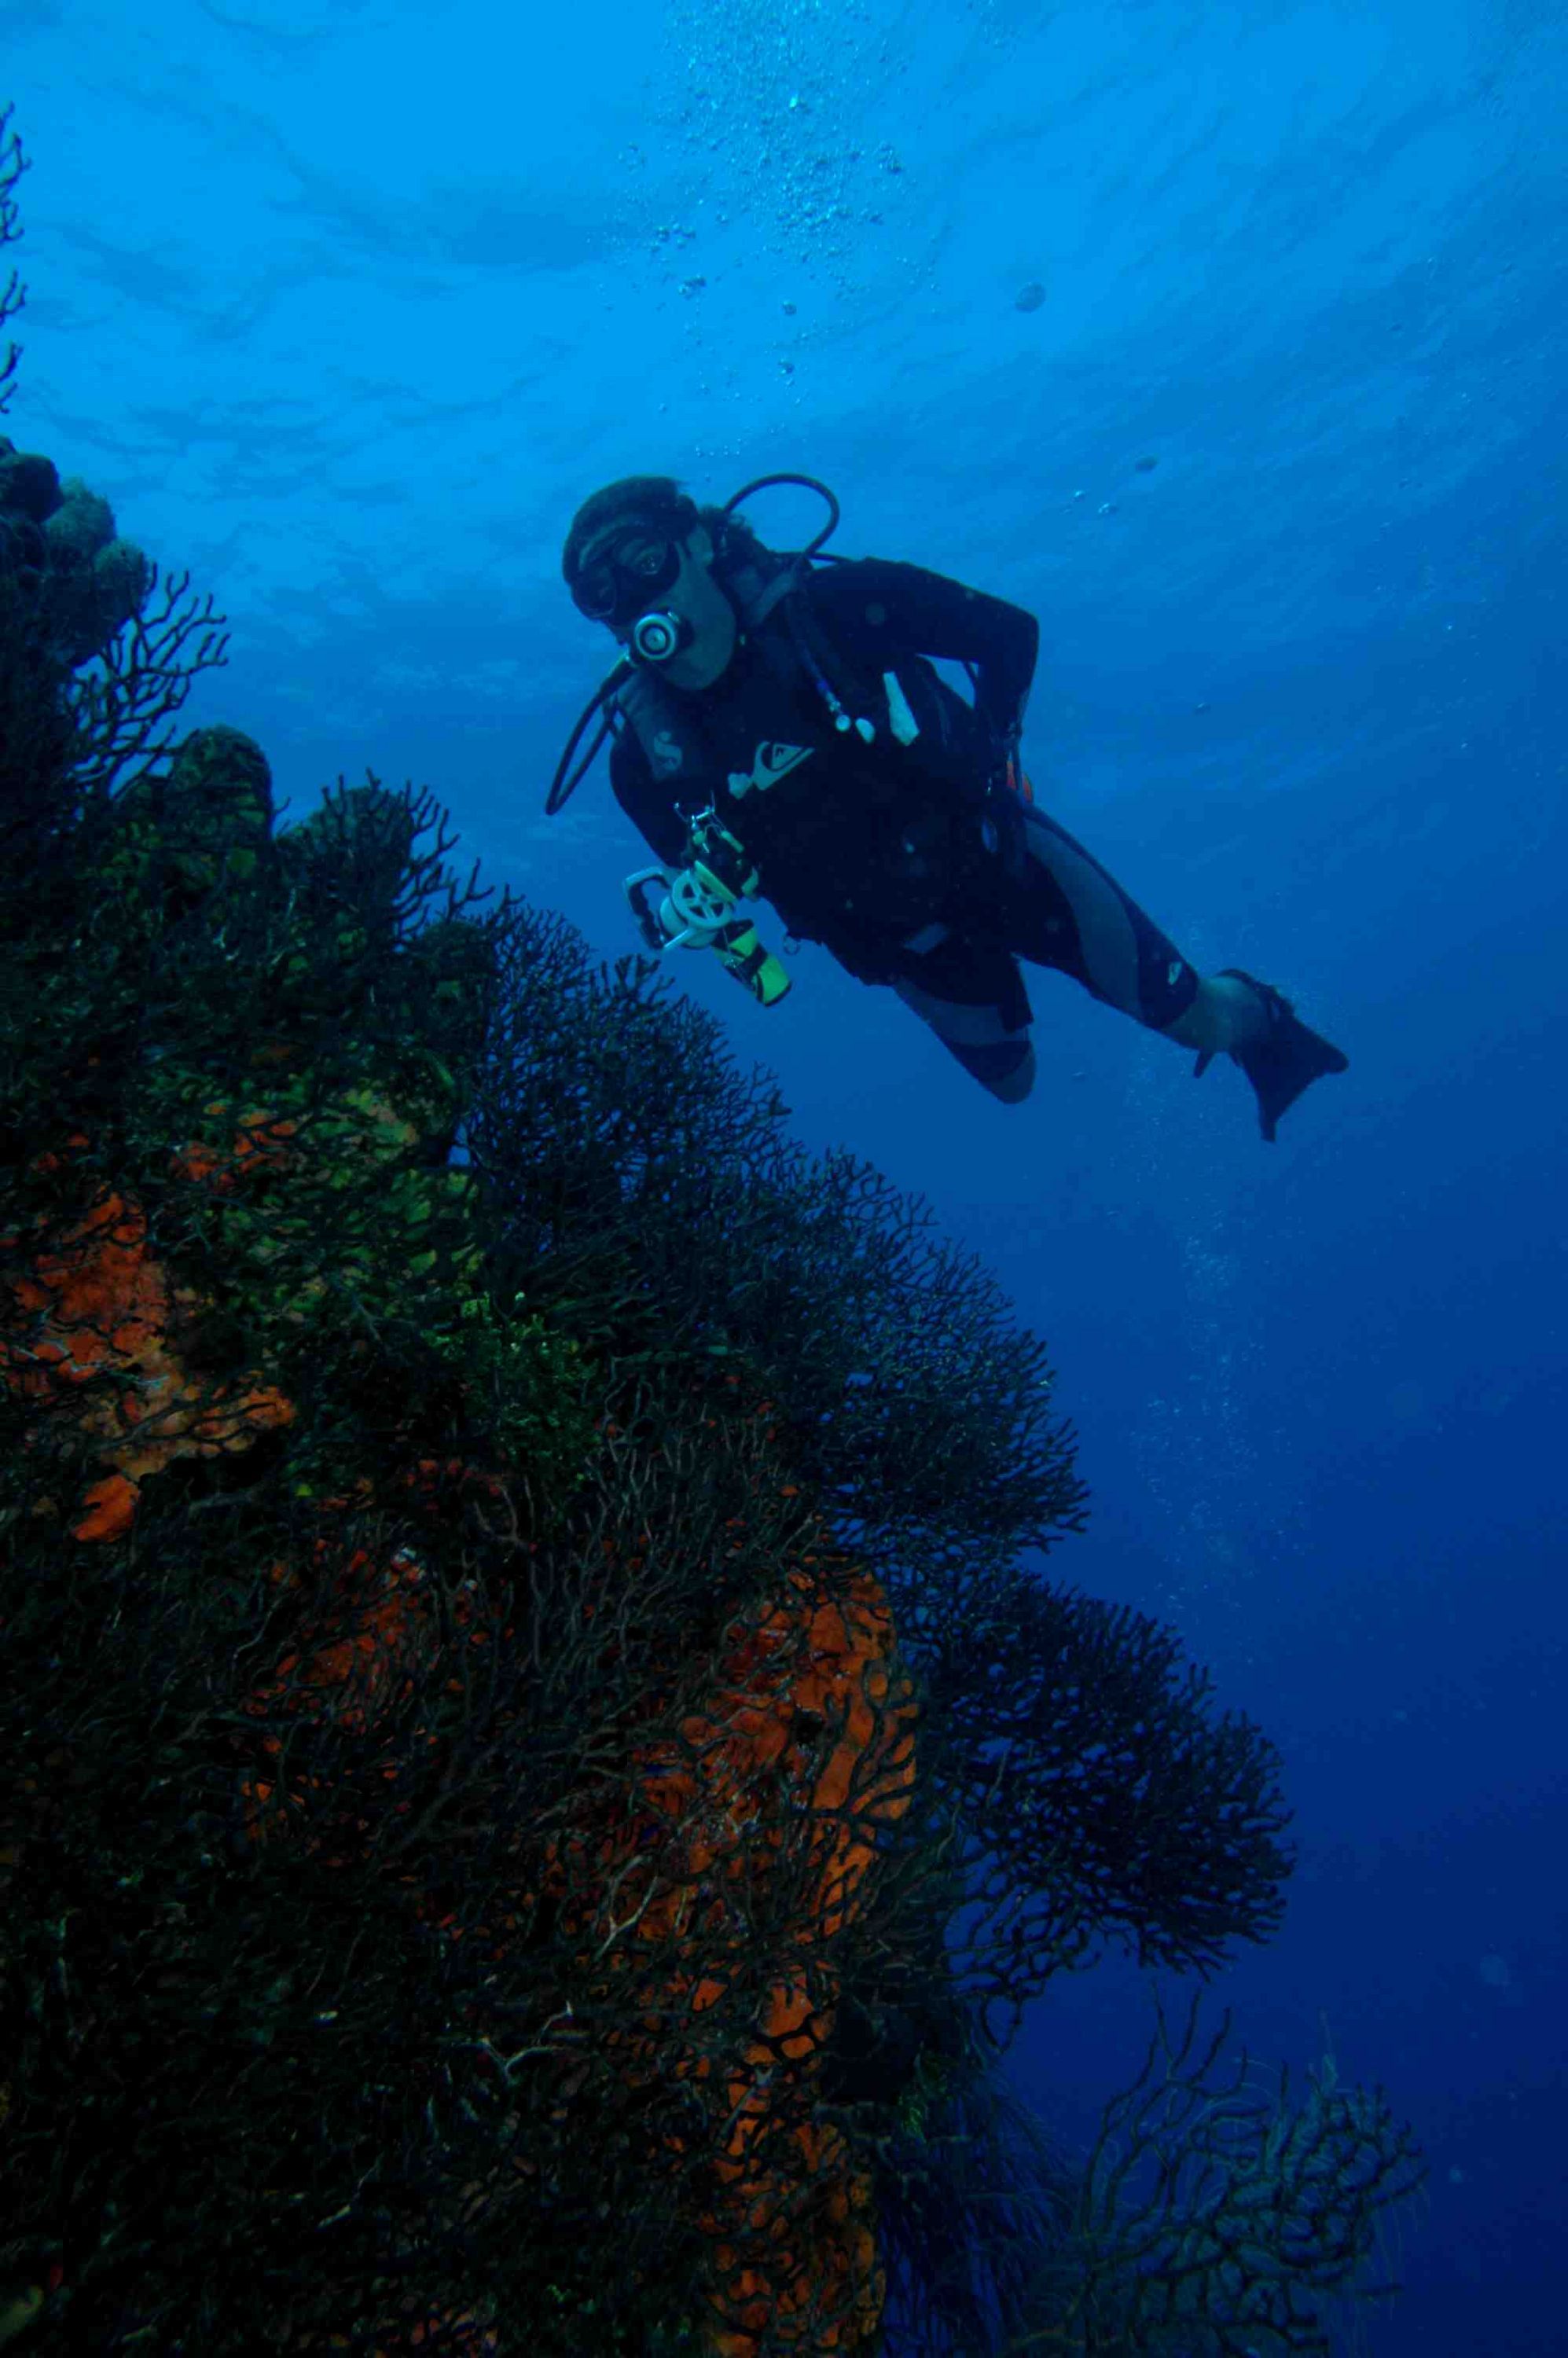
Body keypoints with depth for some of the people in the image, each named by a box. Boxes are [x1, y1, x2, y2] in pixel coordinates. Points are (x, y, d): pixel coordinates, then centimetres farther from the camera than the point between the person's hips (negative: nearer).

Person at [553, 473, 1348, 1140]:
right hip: (900, 940, 3)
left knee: (1196, 1019, 1)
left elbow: (1010, 631, -9)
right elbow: (703, 867, 1)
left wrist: (990, 751, -13)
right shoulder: (647, 749, -14)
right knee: (1013, 1083, 22)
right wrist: (683, 910, -21)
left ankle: (1251, 1013, 40)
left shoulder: (828, 603, -20)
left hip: (996, 853, -3)